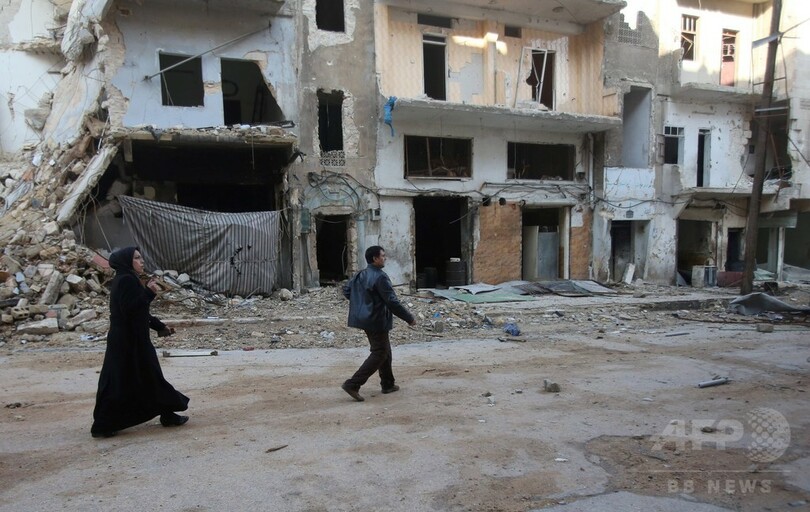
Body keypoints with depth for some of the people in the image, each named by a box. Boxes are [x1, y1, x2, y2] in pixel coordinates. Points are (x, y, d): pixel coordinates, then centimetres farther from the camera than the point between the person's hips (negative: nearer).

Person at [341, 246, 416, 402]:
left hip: (366, 318, 9)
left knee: (385, 351, 20)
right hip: (377, 321, -9)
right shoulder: (380, 277, -20)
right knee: (379, 354, -2)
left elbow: (346, 290, 16)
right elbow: (392, 302, -22)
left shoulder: (360, 275, 7)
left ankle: (388, 384, 28)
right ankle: (353, 384, -6)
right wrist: (409, 318, -14)